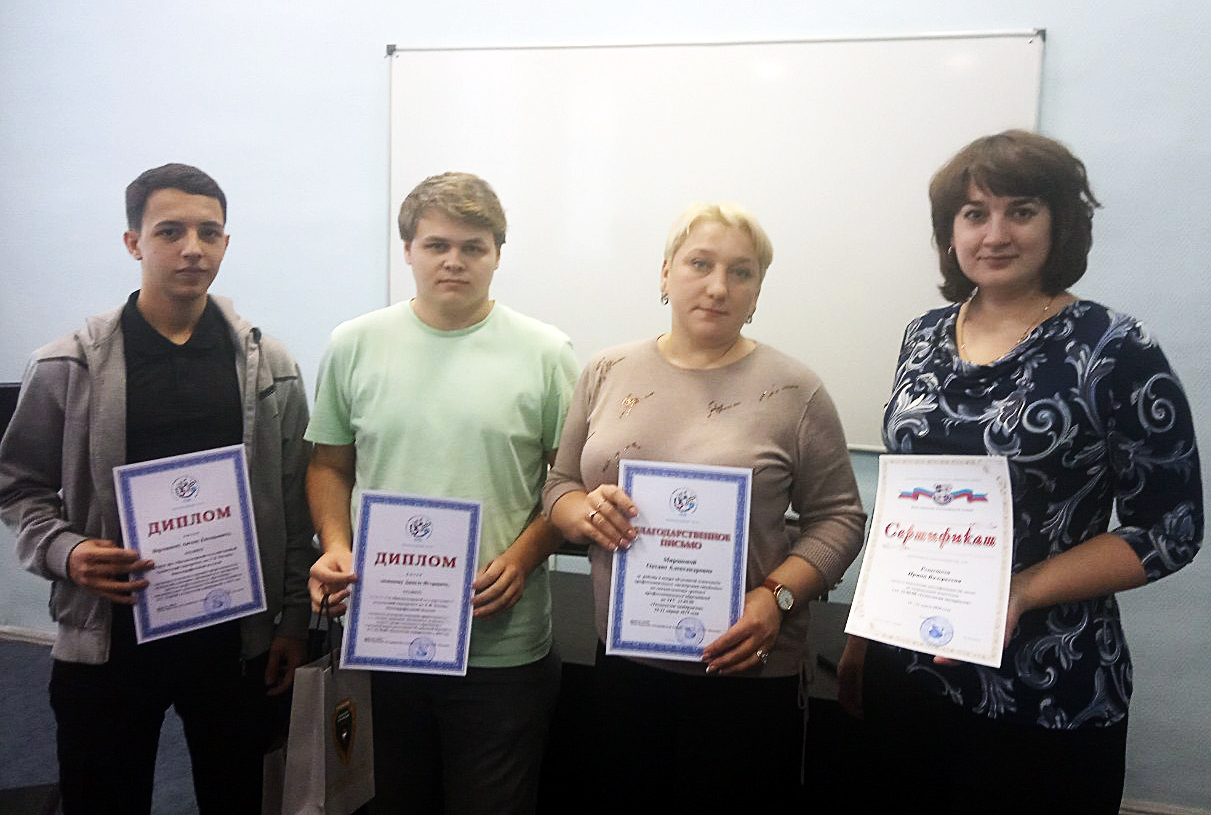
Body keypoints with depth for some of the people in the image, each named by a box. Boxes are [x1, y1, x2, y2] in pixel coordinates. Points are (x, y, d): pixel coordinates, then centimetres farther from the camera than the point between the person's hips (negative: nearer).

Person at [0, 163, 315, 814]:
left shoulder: (269, 367, 1)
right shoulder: (69, 367, -3)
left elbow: (294, 503, 4)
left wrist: (294, 619, 3)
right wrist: (63, 552, -15)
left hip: (235, 637, 1)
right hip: (106, 641, -1)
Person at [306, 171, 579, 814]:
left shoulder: (546, 353, -2)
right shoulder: (354, 345, 4)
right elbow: (330, 465, 10)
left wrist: (523, 557, -12)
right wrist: (335, 546, -6)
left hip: (503, 644, -1)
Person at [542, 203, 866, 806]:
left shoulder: (793, 391, -6)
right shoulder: (607, 373, 4)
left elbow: (837, 517, -3)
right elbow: (559, 485, 10)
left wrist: (777, 596, -18)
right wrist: (584, 512, -13)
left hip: (746, 668, -3)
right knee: (627, 796, 16)